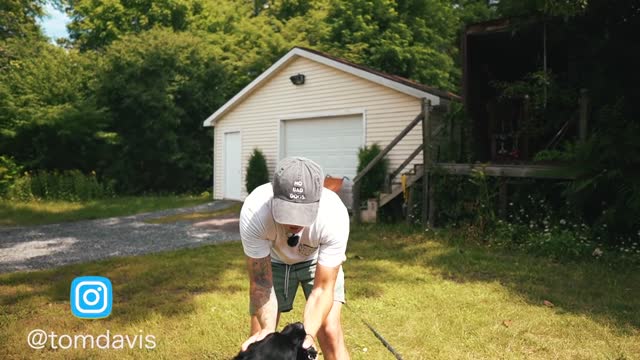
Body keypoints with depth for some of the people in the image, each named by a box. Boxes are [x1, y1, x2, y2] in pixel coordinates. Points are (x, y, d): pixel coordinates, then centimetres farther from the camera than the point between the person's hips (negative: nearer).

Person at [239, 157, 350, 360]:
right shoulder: (253, 212, -38)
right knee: (259, 339, -2)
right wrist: (268, 329, -41)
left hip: (319, 259, 0)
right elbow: (261, 284, -27)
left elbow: (322, 289, -30)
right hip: (272, 260, 1)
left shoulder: (334, 215, -38)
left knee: (329, 331, -14)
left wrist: (308, 334, -45)